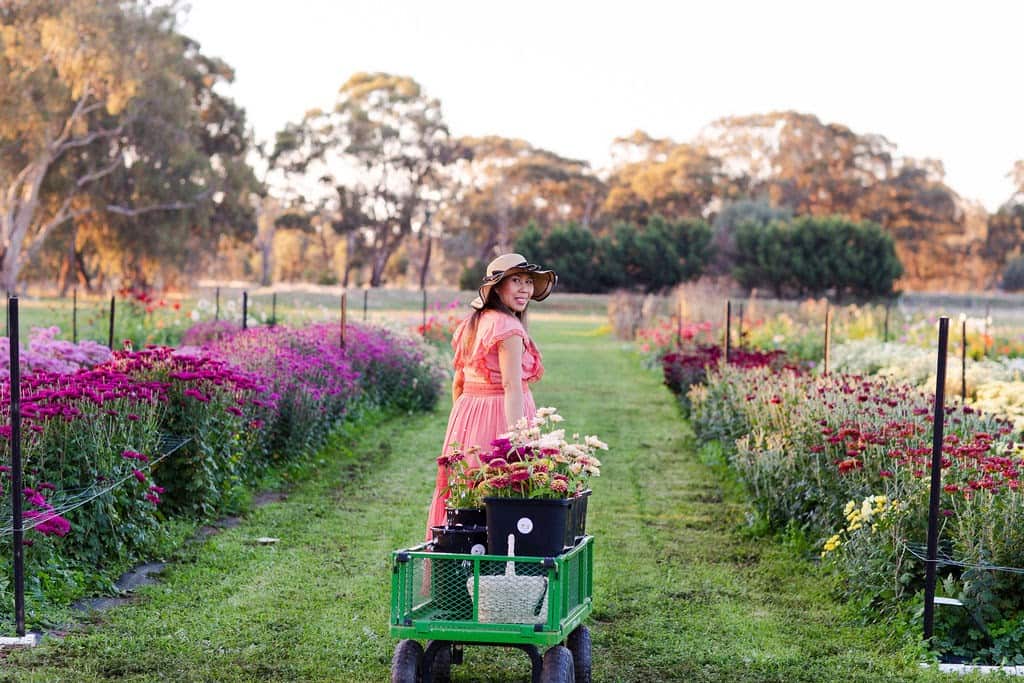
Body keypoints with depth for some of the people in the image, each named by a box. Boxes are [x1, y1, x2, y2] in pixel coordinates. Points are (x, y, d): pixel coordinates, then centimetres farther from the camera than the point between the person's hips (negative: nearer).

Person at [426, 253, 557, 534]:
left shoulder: (470, 324, 13)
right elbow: (512, 386, -21)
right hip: (499, 417, -8)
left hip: (466, 416, 8)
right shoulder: (508, 326, -12)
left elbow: (457, 384, 16)